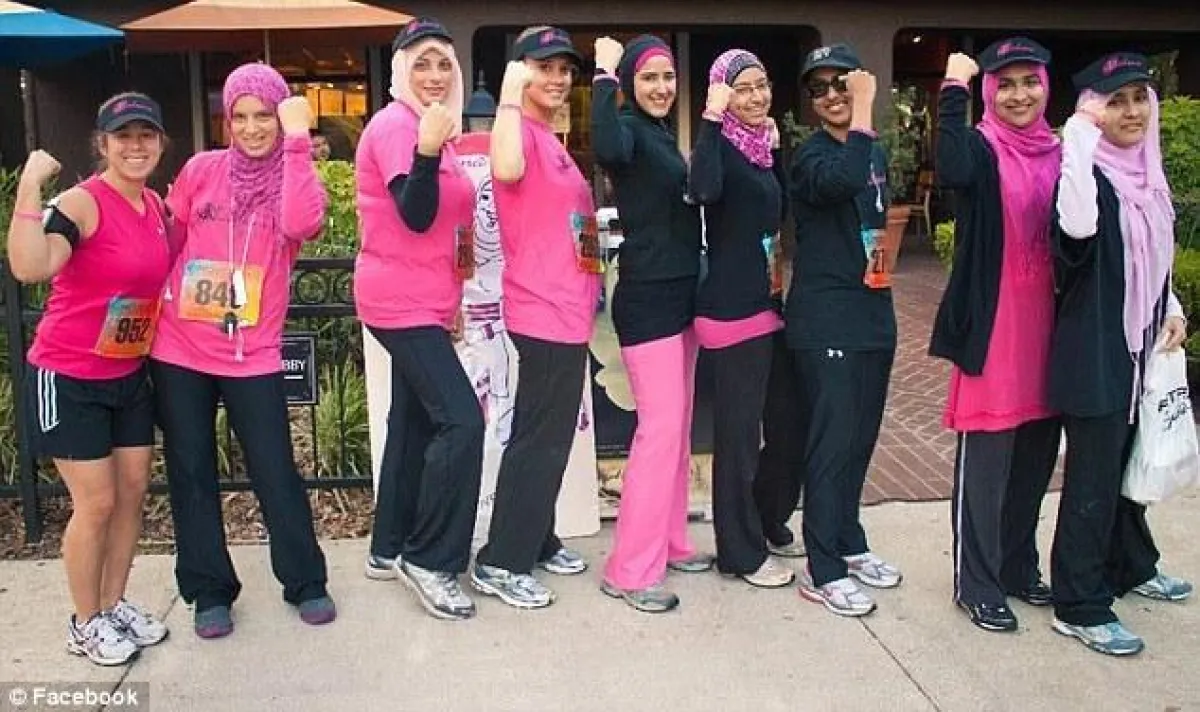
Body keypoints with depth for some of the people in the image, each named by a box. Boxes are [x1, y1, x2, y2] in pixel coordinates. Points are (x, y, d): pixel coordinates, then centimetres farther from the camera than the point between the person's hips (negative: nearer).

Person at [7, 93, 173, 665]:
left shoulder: (155, 205, 3)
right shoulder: (82, 203, -19)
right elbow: (28, 268, -37)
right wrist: (30, 187, -38)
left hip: (130, 375, 7)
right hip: (69, 378, -7)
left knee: (133, 492, 12)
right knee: (96, 502, 0)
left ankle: (115, 604, 29)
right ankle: (85, 623, 19)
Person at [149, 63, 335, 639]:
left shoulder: (298, 176, -1)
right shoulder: (201, 170, 2)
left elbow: (301, 224, -24)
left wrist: (296, 141, -22)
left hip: (253, 354, -2)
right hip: (179, 351, 2)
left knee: (276, 473, 2)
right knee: (190, 473, 9)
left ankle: (306, 583, 20)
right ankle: (209, 592, 24)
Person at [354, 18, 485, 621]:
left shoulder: (432, 126, 14)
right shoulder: (393, 126, -14)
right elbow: (416, 216, -25)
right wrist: (427, 149, -36)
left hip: (423, 300, 10)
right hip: (400, 301, -10)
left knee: (415, 422, 14)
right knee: (461, 419, -16)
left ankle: (389, 547, 26)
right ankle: (429, 559, -5)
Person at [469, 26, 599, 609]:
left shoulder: (552, 142, 17)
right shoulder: (522, 132, -12)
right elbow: (506, 170, -38)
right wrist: (510, 98, -29)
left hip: (567, 311, 10)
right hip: (545, 313, -10)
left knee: (551, 436, 17)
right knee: (538, 438, -5)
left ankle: (536, 542, 29)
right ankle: (499, 563, 4)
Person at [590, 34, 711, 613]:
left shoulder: (663, 135, 15)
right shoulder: (629, 130, -11)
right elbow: (607, 150, -37)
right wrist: (604, 76, -27)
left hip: (680, 295, 10)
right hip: (646, 300, -9)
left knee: (678, 425, 14)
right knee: (660, 428, -11)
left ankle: (669, 542, 26)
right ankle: (630, 571, -3)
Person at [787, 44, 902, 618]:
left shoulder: (876, 153, 15)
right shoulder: (811, 156, -9)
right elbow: (841, 181, -33)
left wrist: (883, 249, 12)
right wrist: (863, 111, -25)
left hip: (873, 313, 8)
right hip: (825, 318, -7)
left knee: (861, 437, 14)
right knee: (832, 440, -6)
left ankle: (848, 543, 29)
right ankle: (822, 571, 2)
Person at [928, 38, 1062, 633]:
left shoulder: (1058, 153, 11)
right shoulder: (981, 149, -6)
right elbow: (952, 172, -31)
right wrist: (954, 89, -25)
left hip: (1044, 325, 6)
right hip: (992, 324, -6)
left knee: (1035, 455, 15)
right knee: (985, 459, 0)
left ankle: (1019, 567, 31)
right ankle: (977, 584, 13)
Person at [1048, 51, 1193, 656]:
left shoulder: (1149, 174, 11)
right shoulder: (1088, 174, -14)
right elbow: (1077, 227, -38)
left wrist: (1170, 307, 9)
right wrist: (1081, 135, -31)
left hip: (1141, 346, 8)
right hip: (1094, 352, -8)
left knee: (1127, 463, 22)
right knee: (1092, 478, -2)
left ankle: (1131, 566, 41)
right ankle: (1079, 608, 9)